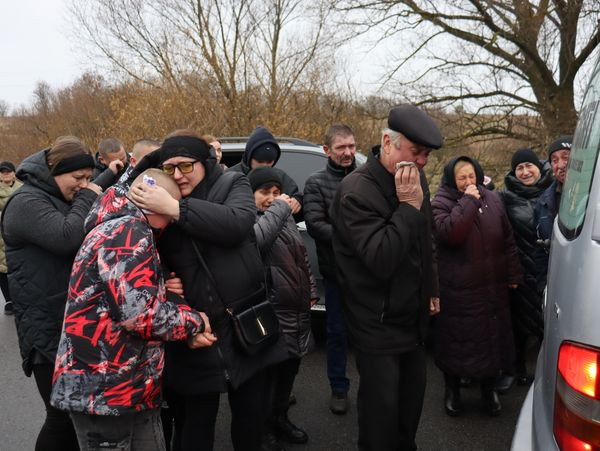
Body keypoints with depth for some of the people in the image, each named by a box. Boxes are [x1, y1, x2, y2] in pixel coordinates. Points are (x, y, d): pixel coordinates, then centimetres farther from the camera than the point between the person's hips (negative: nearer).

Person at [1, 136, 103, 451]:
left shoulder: (63, 200, 16)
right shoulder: (27, 202, -13)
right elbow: (67, 237, -29)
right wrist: (88, 199, -15)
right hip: (49, 331, -9)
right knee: (65, 416, -3)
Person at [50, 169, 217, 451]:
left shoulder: (116, 228, 17)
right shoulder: (129, 231, -17)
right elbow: (138, 311, -25)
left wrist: (186, 330, 1)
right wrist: (194, 322, -9)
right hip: (107, 393, -10)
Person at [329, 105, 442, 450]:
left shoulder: (410, 180, 6)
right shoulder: (357, 190, -21)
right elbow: (381, 259, -30)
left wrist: (429, 292, 20)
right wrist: (409, 206, -26)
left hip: (413, 319, 8)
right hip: (378, 327, -8)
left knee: (412, 401, 17)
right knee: (381, 412, 2)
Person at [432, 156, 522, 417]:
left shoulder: (492, 199, 7)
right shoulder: (441, 204, -7)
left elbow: (508, 240, 12)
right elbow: (449, 233, -27)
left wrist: (513, 275, 11)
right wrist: (468, 201, -22)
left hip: (493, 288, 4)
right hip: (457, 290, -4)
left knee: (493, 337, 12)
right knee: (457, 339, 5)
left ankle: (489, 388, 33)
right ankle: (452, 389, 27)